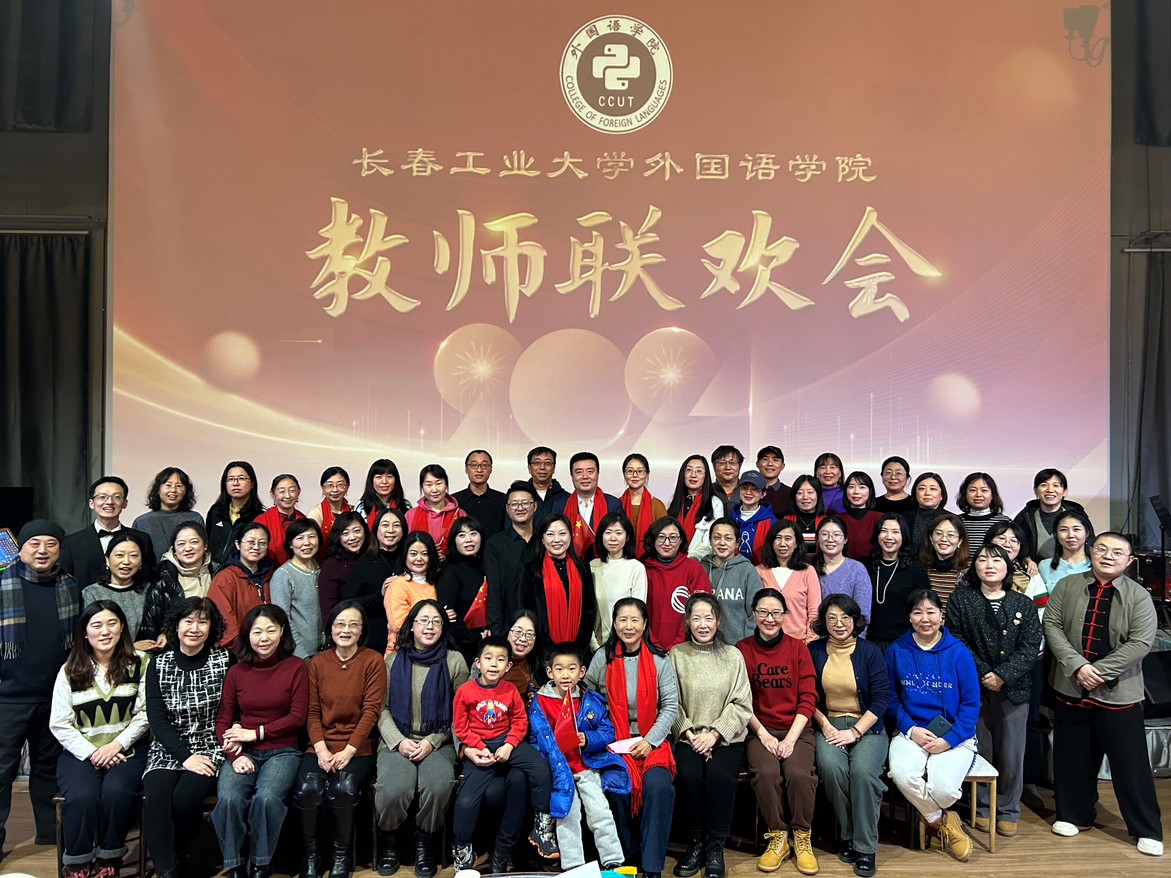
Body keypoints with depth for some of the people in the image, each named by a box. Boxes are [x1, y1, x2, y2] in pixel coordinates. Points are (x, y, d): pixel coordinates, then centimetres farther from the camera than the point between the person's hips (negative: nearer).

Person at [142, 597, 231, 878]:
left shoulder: (224, 660, 0)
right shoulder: (158, 665, 4)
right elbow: (157, 719, -2)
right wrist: (185, 756, -14)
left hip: (210, 747, -1)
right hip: (168, 749, 2)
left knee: (185, 796, -26)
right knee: (155, 798, -27)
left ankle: (174, 854, 3)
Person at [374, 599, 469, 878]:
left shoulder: (454, 661, 4)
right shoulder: (393, 660, 9)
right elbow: (382, 708, 5)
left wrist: (432, 742, -8)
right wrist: (399, 741, -10)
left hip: (438, 744, -1)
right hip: (396, 743, 1)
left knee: (438, 786, -32)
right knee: (394, 789, -30)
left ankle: (425, 842, -1)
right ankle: (387, 841, 3)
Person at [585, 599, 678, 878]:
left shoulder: (660, 659, 1)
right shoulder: (602, 658, 3)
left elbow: (670, 706, -1)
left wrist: (650, 741, -11)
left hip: (653, 742, 0)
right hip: (614, 742, 0)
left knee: (658, 785, -27)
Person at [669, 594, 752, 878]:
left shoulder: (733, 656, 5)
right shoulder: (676, 655, 3)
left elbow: (742, 705, 0)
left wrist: (715, 733, -10)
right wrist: (689, 734, -13)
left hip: (727, 737, 0)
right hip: (688, 736, 0)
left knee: (720, 775, -28)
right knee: (689, 775, -28)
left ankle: (715, 846, -9)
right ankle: (695, 841, -6)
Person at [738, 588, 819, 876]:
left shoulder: (798, 647, 4)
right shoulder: (742, 650, 3)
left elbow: (808, 697, 0)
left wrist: (791, 738, -11)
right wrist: (763, 734, -10)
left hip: (797, 730, 0)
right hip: (760, 731, 0)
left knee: (798, 772, -29)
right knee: (766, 772, -29)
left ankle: (802, 838, -4)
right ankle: (777, 838, -6)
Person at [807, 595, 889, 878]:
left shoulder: (870, 651, 1)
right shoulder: (814, 651, 5)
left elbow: (881, 698, -3)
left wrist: (855, 731, -12)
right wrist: (825, 726, -7)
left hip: (867, 726, -1)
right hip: (828, 724, 1)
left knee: (863, 771, -29)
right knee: (831, 767, -29)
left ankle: (865, 847, -13)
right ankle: (846, 835, -6)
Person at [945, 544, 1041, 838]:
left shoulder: (1024, 605, 5)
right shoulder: (960, 600, 2)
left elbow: (1030, 648, -3)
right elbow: (956, 641, -5)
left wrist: (1003, 676, -15)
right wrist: (983, 674, -14)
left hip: (1013, 690, 1)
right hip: (974, 689, -1)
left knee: (1011, 755, 6)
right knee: (980, 751, 6)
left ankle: (1008, 811, 22)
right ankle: (982, 808, 21)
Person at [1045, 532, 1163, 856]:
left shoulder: (1139, 596, -3)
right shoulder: (1067, 586, 3)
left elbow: (1141, 642, -12)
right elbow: (1051, 625, -3)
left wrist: (1098, 670, -18)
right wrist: (1078, 666, -16)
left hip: (1119, 693, -2)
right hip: (1070, 687, 2)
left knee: (1130, 762, 4)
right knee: (1073, 757, 13)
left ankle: (1147, 830, 19)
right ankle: (1075, 815, 29)